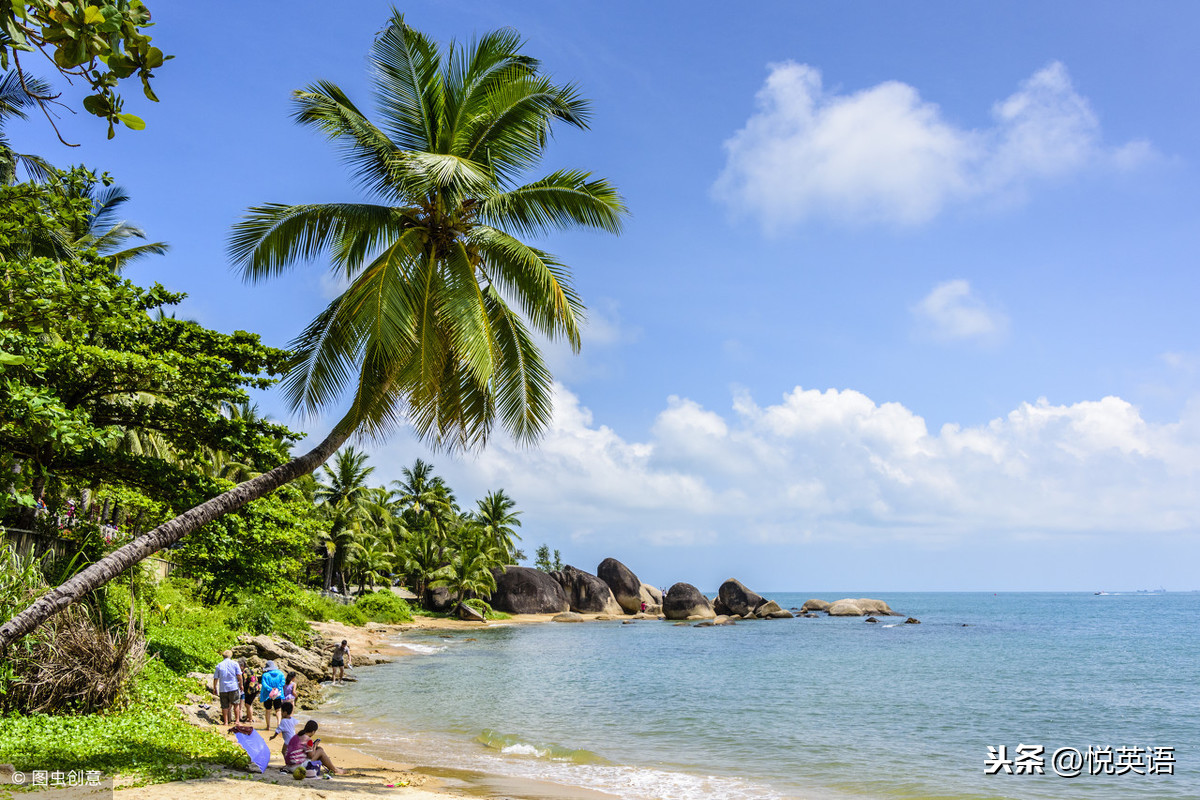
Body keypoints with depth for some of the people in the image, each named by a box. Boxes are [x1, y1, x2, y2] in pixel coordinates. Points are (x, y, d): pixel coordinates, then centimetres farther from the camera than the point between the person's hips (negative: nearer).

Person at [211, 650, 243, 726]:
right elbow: (239, 675, -4)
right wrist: (241, 685, 7)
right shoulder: (234, 663, 0)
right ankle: (237, 720, 9)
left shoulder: (219, 665, 4)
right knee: (235, 704, 12)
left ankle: (225, 722, 10)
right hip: (234, 688, -1)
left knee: (224, 706, 7)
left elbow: (215, 678, 4)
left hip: (223, 689, 1)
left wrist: (214, 689, 13)